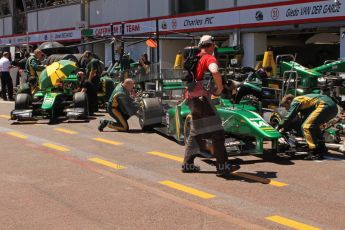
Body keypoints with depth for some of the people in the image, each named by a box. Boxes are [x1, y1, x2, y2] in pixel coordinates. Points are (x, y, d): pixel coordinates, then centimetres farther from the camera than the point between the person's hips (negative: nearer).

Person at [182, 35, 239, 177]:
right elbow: (215, 72, -30)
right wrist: (219, 88, -15)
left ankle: (188, 164, 21)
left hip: (190, 96, 9)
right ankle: (222, 166, -7)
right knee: (216, 131, -6)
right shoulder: (209, 58, -8)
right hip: (201, 97, -9)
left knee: (196, 132, 18)